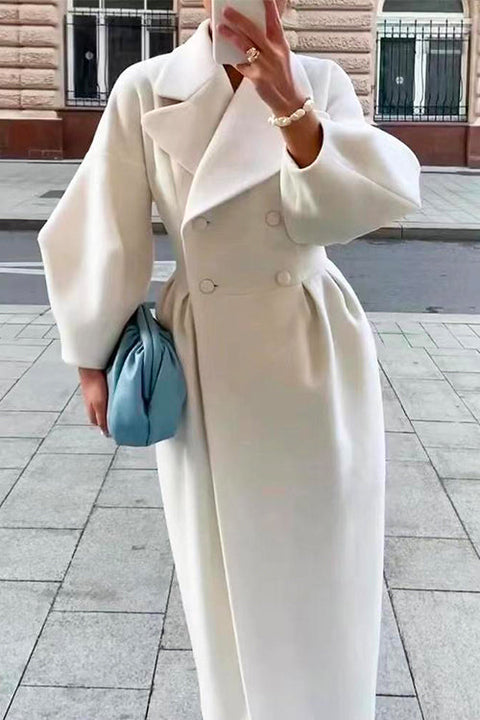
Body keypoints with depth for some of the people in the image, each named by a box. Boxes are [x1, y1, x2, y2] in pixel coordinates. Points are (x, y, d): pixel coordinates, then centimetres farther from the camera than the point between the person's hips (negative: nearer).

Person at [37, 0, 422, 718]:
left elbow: (375, 197, -18)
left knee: (321, 561, 12)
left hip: (318, 351, 1)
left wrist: (290, 108, -31)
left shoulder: (321, 83, -3)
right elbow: (103, 231, -2)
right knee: (229, 564, 14)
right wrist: (93, 358, 3)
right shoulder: (146, 90, -7)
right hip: (206, 358, 0)